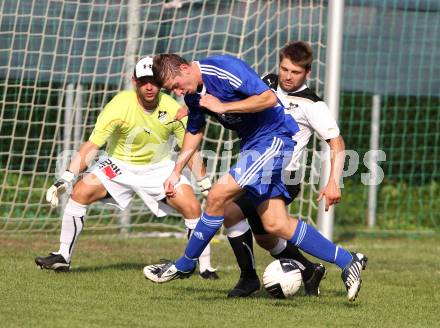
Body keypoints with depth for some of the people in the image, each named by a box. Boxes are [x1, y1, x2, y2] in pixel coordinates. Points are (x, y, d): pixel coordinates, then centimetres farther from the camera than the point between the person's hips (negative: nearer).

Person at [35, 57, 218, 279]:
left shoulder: (173, 110, -19)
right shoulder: (119, 106, -25)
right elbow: (91, 146, -26)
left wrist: (207, 186, -6)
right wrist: (65, 180, -32)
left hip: (159, 167, 1)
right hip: (119, 165, -1)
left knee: (192, 208, -18)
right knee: (80, 193, -20)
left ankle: (205, 267, -2)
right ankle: (63, 257, -6)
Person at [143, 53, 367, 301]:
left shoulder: (224, 69, -20)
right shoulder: (193, 94, 8)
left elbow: (269, 98, -25)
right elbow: (194, 132, 25)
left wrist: (223, 106, -22)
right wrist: (176, 172, 19)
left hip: (275, 138, -10)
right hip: (252, 143, 10)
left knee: (218, 195, -16)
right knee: (275, 224, 1)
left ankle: (184, 266, -2)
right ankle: (347, 261, 6)